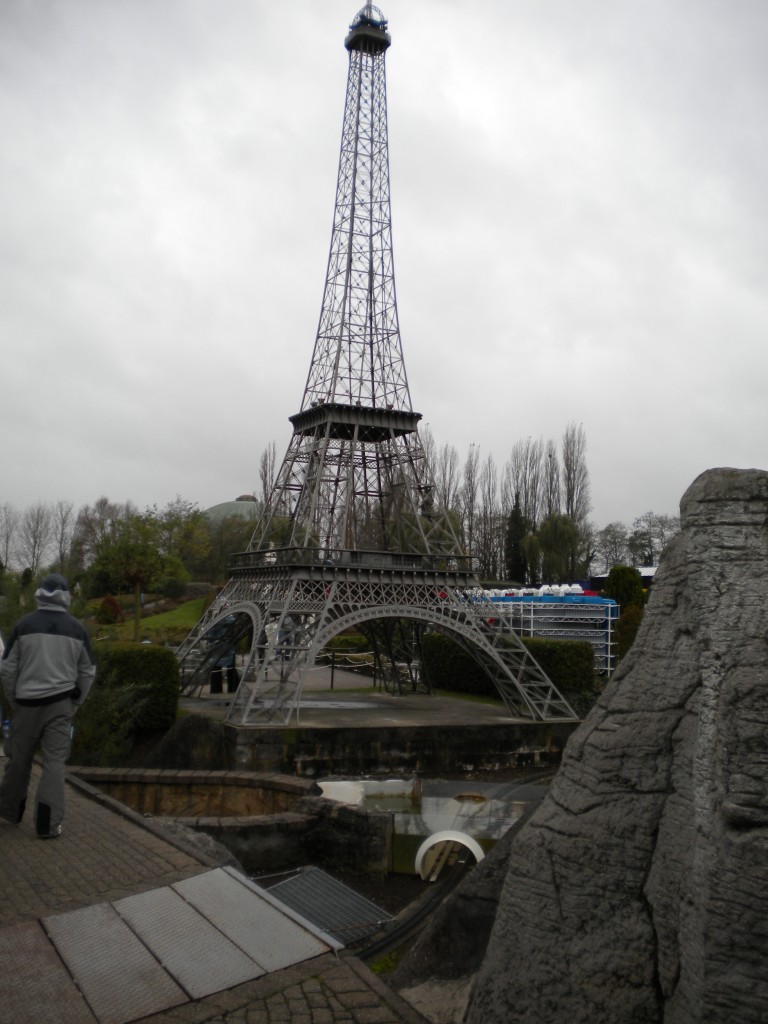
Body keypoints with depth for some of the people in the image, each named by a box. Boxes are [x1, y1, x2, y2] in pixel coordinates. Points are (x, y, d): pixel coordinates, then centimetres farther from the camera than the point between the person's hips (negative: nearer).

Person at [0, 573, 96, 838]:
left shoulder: (24, 625, -6)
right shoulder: (76, 628, -1)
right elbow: (88, 672, 5)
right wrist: (75, 703, 15)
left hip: (28, 702, 0)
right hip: (61, 703, 0)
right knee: (54, 762, 4)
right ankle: (48, 824, 4)